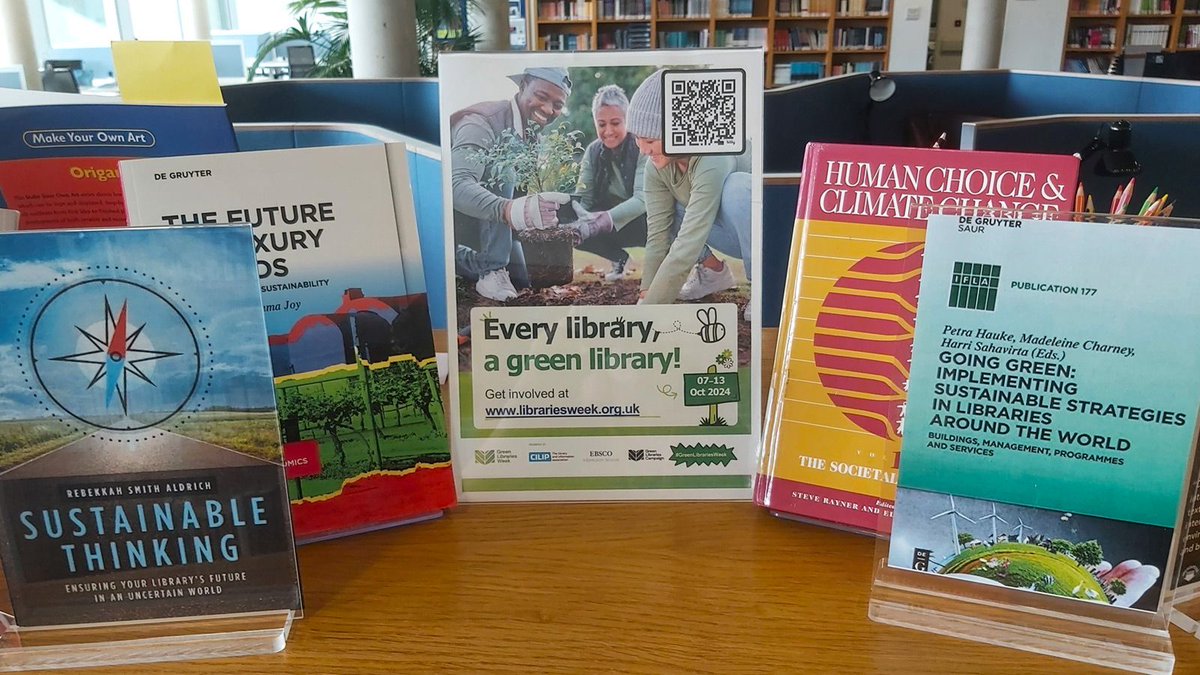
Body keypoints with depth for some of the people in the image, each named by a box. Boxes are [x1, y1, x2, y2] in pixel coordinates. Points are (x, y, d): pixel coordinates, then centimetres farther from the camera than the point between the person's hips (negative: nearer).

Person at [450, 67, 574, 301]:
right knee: (501, 169, -30)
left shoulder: (535, 133, 0)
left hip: (486, 226, 8)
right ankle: (491, 270, -24)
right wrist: (511, 211, -61)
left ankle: (458, 257, 20)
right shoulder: (482, 122, -26)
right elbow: (457, 185, -44)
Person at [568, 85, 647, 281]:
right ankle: (619, 257, 5)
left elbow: (642, 199, -31)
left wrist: (607, 218, -49)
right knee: (568, 229, -20)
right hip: (609, 225, 5)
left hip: (642, 222, -5)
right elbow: (583, 197, -11)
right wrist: (579, 219, -36)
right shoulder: (593, 151, -4)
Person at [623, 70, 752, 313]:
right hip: (732, 231, 6)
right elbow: (658, 234, -16)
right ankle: (713, 270, 8)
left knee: (736, 186, -35)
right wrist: (645, 296, -23)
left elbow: (687, 246, -39)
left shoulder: (714, 158, -35)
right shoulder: (657, 164, -15)